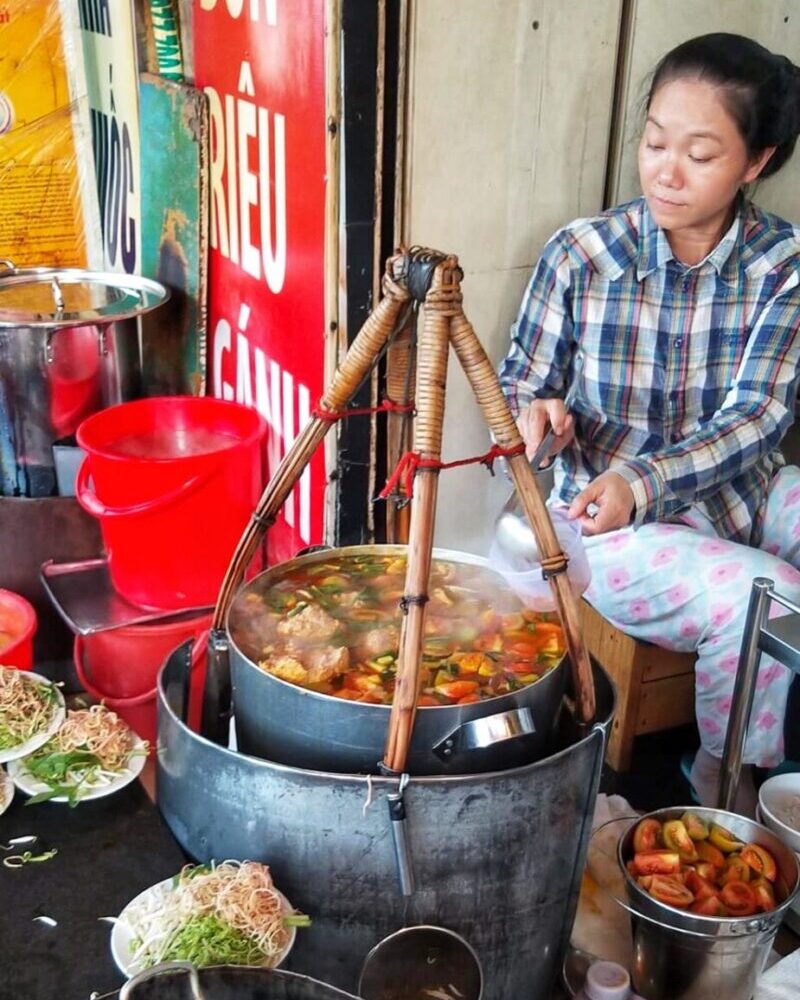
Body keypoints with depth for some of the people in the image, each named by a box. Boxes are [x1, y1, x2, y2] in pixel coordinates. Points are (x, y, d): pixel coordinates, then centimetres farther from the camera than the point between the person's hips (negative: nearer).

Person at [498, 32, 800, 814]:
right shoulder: (579, 255, -12)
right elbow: (519, 382, -1)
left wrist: (642, 481, -34)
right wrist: (537, 410, -26)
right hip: (612, 520, -3)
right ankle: (725, 776, 1)